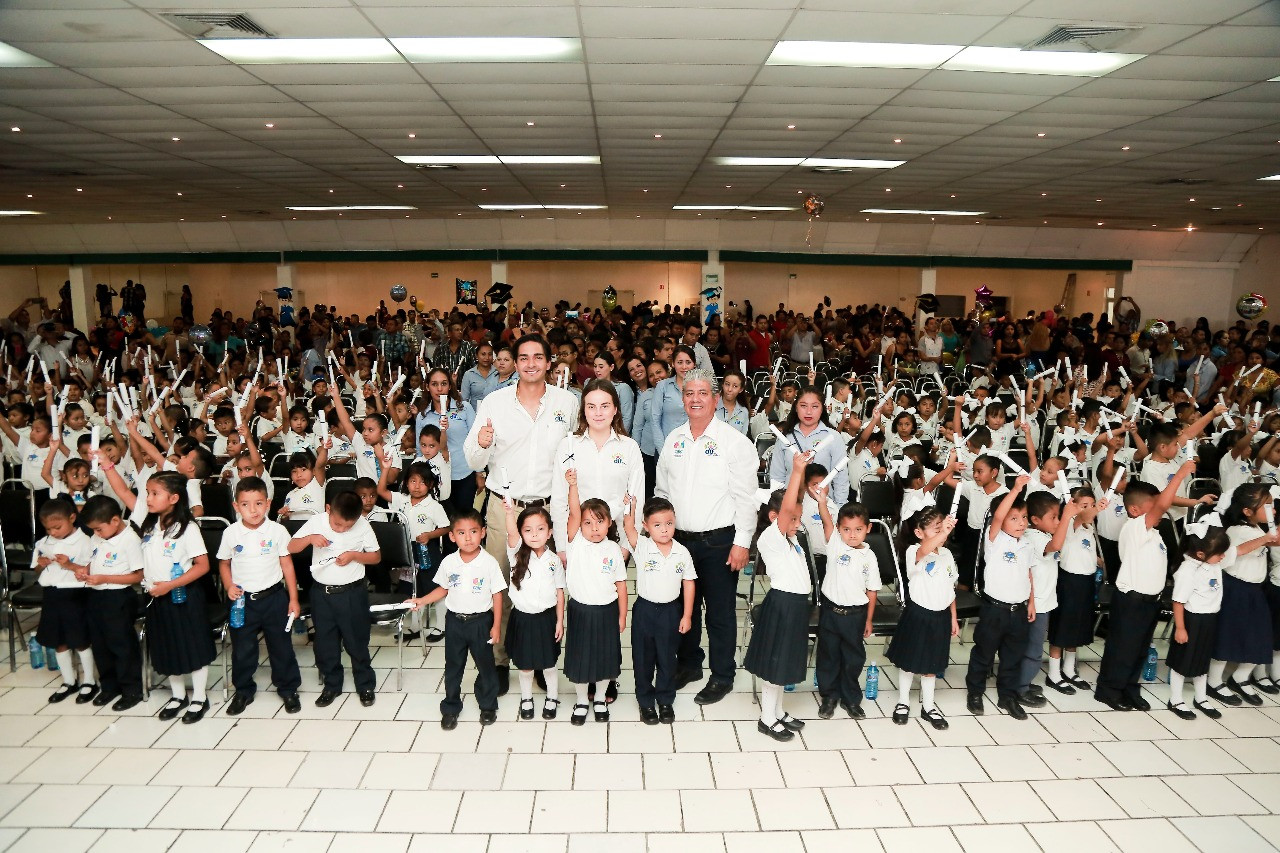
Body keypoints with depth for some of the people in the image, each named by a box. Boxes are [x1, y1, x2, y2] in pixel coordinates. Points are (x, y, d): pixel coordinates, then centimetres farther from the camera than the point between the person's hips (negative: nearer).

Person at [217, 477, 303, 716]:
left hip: (274, 597, -1)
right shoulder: (231, 533, -5)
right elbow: (224, 563, 9)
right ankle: (243, 691, 32)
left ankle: (288, 689, 24)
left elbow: (287, 564, -3)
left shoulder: (277, 530, -8)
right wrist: (229, 586, -10)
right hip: (242, 599, 1)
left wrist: (293, 599, -2)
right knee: (242, 648, 13)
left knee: (281, 646, 8)